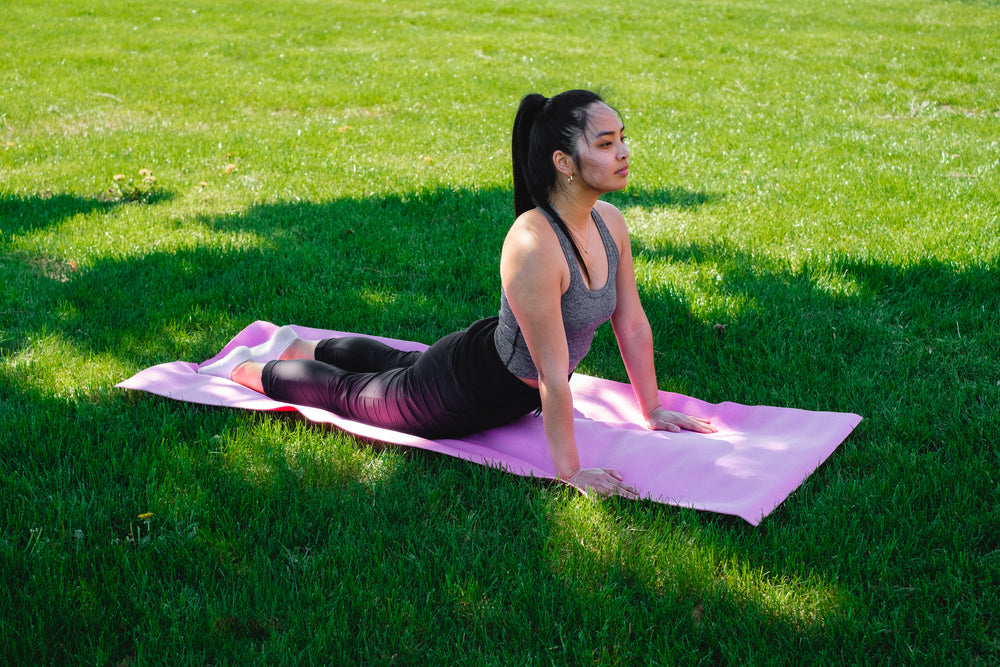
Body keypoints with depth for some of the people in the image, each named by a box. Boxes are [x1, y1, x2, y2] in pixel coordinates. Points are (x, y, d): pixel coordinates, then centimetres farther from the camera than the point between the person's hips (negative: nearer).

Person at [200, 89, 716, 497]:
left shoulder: (610, 223, -14)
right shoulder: (534, 244, -40)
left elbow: (633, 324, -1)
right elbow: (553, 373, -35)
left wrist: (652, 410, 6)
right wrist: (570, 472, -27)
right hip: (464, 395, -8)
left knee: (398, 365, 35)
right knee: (347, 392, 17)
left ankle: (300, 348, 59)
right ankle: (243, 367, 42)